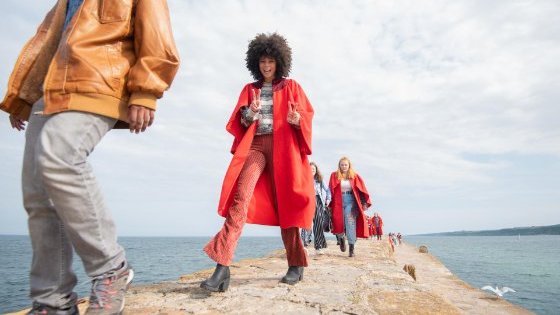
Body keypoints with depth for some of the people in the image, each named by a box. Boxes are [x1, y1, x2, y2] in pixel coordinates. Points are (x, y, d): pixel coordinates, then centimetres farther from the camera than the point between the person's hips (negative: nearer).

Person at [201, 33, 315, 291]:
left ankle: (296, 265, 13)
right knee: (240, 196, -20)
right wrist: (250, 113, -10)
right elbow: (239, 122, 12)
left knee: (285, 203, -1)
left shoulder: (291, 86, 16)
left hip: (283, 146, -1)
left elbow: (307, 115, 6)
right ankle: (223, 267, -26)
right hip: (255, 145, 1)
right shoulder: (249, 89, 21)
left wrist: (296, 119, -17)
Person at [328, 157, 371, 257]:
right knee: (339, 223, 4)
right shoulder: (334, 176, 2)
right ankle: (341, 238, 38)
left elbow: (362, 190, 4)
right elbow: (331, 190, -1)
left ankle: (351, 248, -7)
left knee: (350, 223, -11)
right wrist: (329, 203, -8)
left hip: (351, 202, 0)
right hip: (338, 203, 0)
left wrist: (365, 203, -3)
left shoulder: (354, 176, 4)